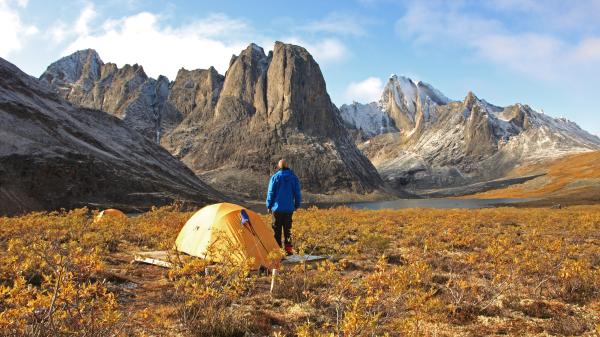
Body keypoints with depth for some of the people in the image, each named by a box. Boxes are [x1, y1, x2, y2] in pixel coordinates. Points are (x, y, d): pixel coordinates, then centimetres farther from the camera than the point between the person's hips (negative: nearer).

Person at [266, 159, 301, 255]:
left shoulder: (275, 177, -6)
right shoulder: (293, 177, 2)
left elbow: (270, 192, -3)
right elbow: (297, 193, 7)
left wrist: (269, 206, 6)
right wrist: (297, 205, 18)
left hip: (277, 208, -2)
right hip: (289, 208, 2)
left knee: (277, 230, 5)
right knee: (287, 229, 11)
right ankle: (288, 249, 11)